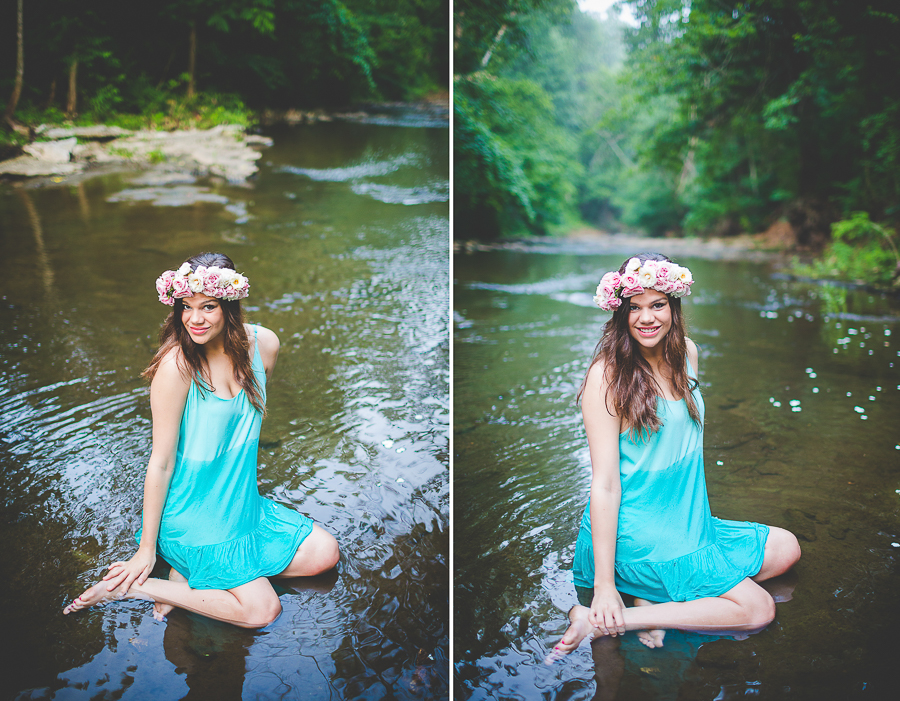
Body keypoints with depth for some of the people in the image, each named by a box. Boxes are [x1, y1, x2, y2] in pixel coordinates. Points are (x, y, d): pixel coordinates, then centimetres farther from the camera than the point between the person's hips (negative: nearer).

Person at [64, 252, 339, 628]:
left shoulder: (263, 344, -7)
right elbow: (161, 462, -19)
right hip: (192, 512, -7)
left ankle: (193, 572, 6)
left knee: (324, 554, 5)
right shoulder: (177, 364, -24)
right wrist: (146, 549, -12)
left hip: (241, 502, 7)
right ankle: (133, 585, -2)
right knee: (261, 609, -13)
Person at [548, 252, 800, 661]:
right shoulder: (607, 375, -20)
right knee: (758, 610, -10)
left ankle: (655, 598, -2)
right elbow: (604, 484, -21)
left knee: (786, 549, 12)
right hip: (635, 533, -8)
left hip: (686, 521, 8)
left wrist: (693, 514, 13)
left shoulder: (686, 352, 2)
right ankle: (599, 619, -12)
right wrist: (603, 586, -21)